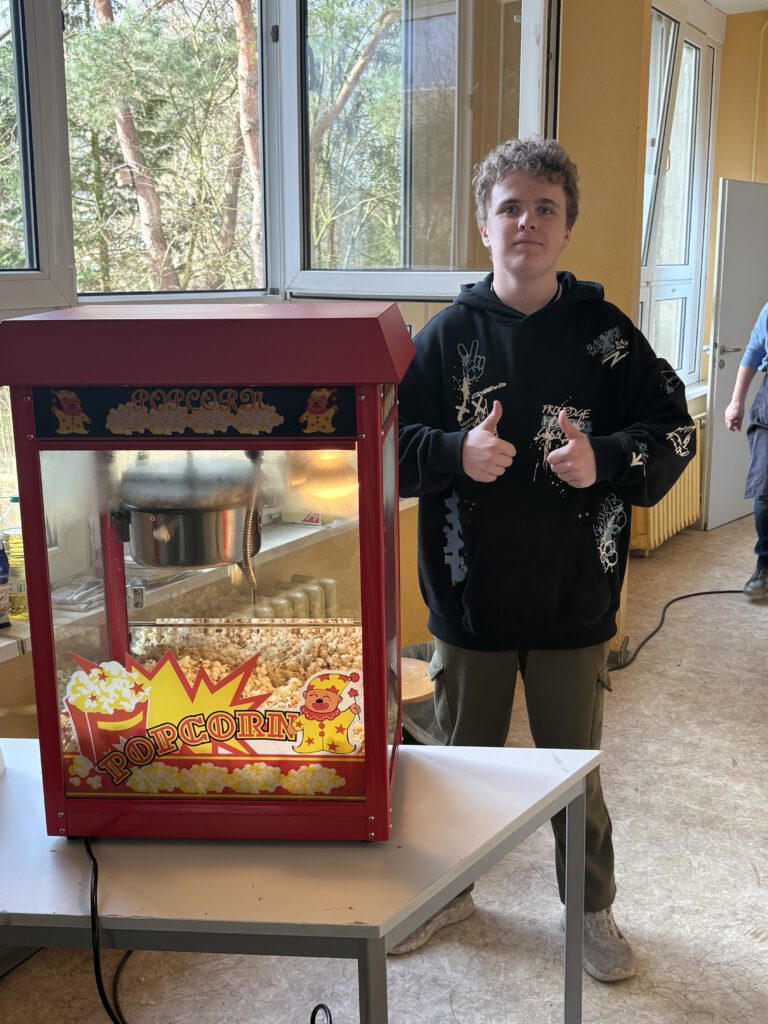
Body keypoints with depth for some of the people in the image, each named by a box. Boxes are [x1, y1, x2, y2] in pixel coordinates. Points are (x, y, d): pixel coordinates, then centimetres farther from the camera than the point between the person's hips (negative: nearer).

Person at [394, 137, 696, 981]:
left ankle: (592, 907, 39)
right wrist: (456, 451, -21)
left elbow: (674, 430, -1)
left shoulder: (604, 333, -3)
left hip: (574, 598, 0)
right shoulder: (447, 334, -2)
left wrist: (606, 460, -20)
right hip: (469, 596, 1)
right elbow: (391, 441, -2)